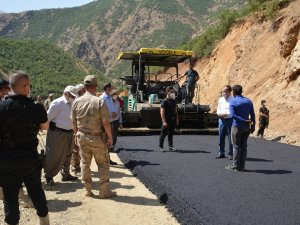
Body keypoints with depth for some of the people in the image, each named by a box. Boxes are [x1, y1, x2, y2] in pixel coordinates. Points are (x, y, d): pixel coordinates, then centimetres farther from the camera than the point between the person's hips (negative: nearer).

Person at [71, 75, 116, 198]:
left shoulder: (77, 101, -1)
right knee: (103, 164, 8)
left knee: (85, 163, 14)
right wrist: (110, 137, -4)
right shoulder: (100, 101, -15)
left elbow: (74, 121, 6)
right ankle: (104, 191, 13)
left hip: (82, 137, 4)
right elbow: (105, 122, -15)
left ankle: (87, 190, 21)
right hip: (97, 137, -4)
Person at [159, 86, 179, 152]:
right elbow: (162, 112, -14)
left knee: (171, 133, 11)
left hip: (173, 120, 6)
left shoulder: (174, 101, 11)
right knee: (163, 133, 2)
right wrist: (164, 121, -20)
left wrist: (177, 119, 13)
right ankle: (161, 146, 12)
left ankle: (171, 146, 19)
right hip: (167, 120, -6)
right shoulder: (165, 101, -11)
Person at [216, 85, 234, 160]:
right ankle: (221, 153, 20)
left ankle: (230, 154, 9)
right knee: (221, 137, 9)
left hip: (230, 120, -6)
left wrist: (226, 114, -19)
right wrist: (219, 113, -3)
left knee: (230, 138, 0)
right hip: (221, 120, 6)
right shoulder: (221, 99, 13)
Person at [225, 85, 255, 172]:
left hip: (237, 126, -5)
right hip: (246, 128, 5)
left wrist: (244, 121, -18)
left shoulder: (233, 102, -7)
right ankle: (241, 166, 11)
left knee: (236, 146, 1)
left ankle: (235, 166, 4)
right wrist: (253, 125, 11)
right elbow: (252, 115, 6)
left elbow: (232, 115, -20)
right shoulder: (248, 101, 8)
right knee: (244, 146, 8)